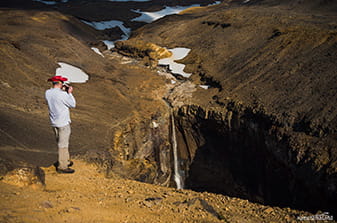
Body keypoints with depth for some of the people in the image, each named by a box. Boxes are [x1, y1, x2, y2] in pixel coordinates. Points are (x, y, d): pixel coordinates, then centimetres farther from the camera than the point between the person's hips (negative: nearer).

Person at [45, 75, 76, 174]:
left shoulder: (47, 93, 0)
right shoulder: (62, 94, -21)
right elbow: (73, 104, -9)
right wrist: (69, 93, 0)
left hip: (54, 122, 8)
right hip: (63, 123, -8)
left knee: (61, 143, 20)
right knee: (63, 144, 0)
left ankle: (66, 161, 33)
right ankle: (62, 167, 5)